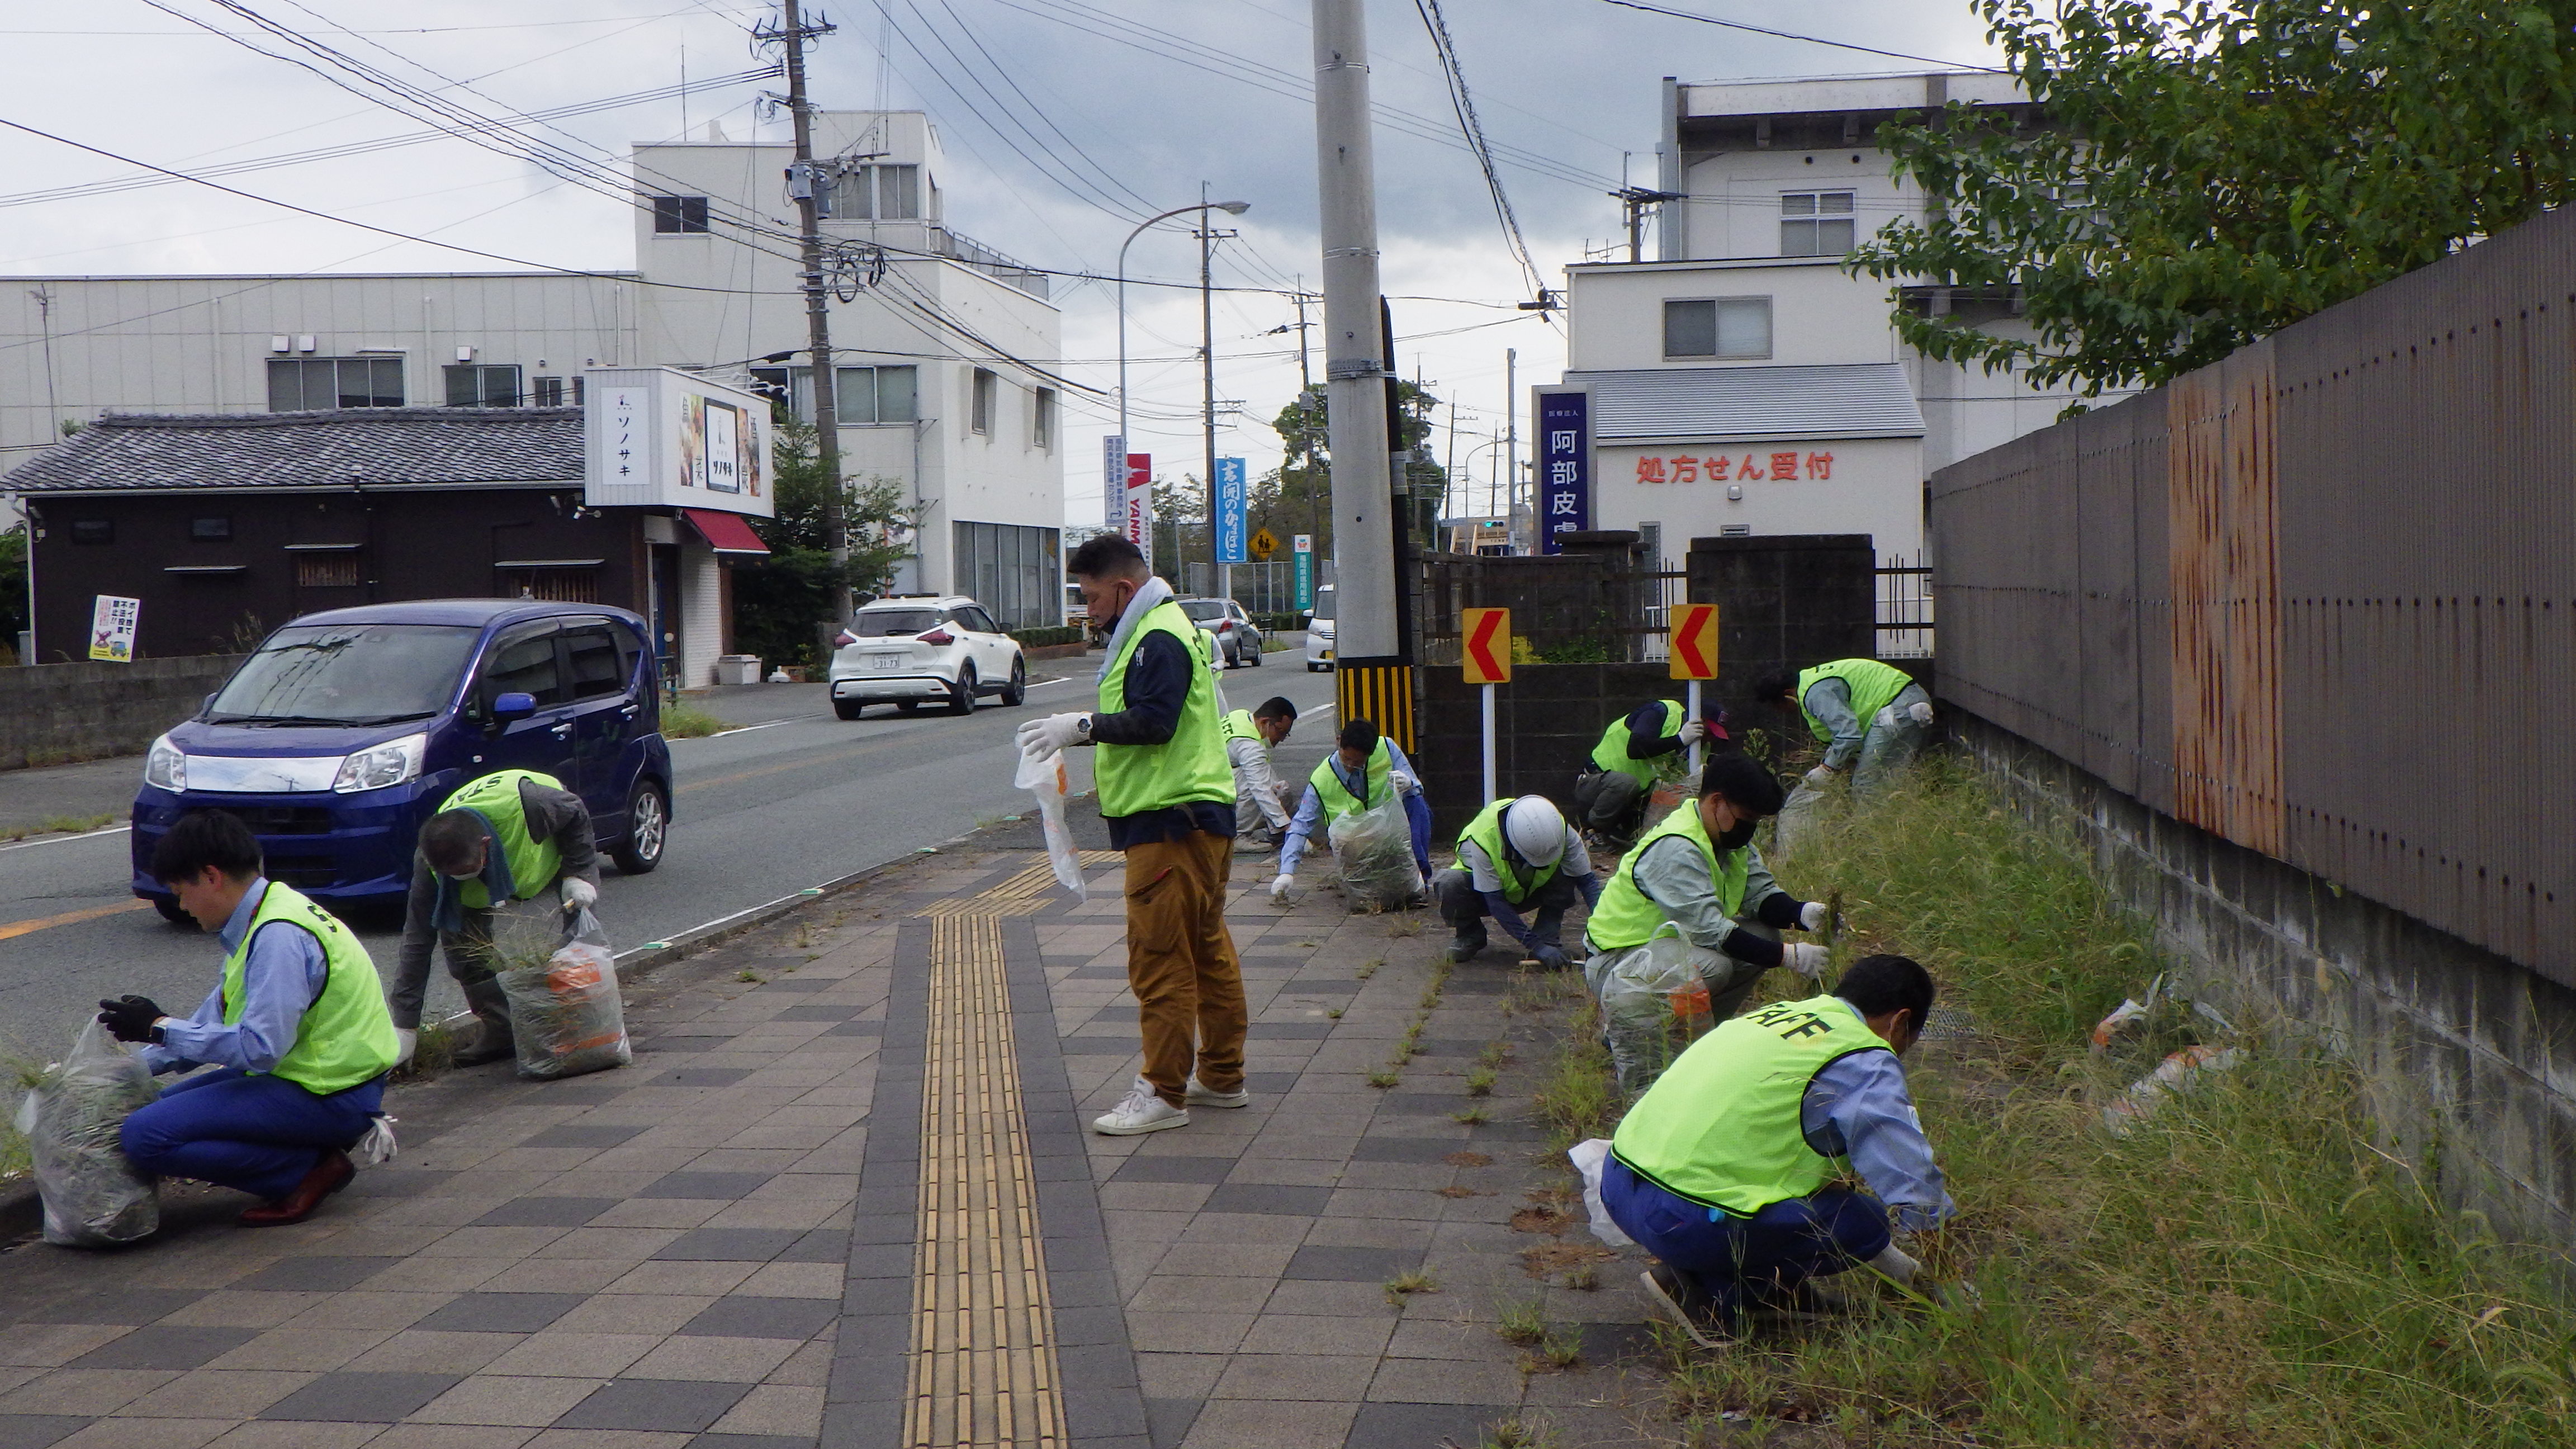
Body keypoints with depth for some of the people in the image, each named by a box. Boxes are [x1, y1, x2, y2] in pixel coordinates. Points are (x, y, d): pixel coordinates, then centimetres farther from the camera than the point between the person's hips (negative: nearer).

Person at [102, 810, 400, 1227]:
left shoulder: (279, 936, -21)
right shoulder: (263, 921, 11)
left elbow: (260, 1046, -27)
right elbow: (215, 1021, 19)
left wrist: (161, 1028, -16)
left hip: (328, 1098, -11)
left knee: (147, 1137, -17)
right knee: (163, 1106, 22)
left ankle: (309, 1169, -8)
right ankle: (317, 1147, 9)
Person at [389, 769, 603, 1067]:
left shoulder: (524, 804, -46)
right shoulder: (430, 864, -35)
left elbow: (576, 815, -21)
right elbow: (417, 942, -29)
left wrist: (578, 875, -27)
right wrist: (405, 1026, -28)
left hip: (557, 851, -2)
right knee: (459, 941, -17)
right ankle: (500, 1033, -6)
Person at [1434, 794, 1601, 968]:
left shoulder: (1561, 832, -27)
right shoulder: (1483, 838, -37)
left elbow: (1587, 880, -20)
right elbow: (1495, 902, -33)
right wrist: (1536, 945, -38)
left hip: (1530, 892, 2)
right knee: (1449, 884, -36)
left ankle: (1547, 938, -15)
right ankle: (1469, 936, -7)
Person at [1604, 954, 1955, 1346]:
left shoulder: (1778, 1013, 22)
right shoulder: (1865, 1060, -4)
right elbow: (1913, 1181, -5)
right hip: (1684, 1221, -9)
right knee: (1864, 1222, 2)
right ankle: (1705, 1286, -2)